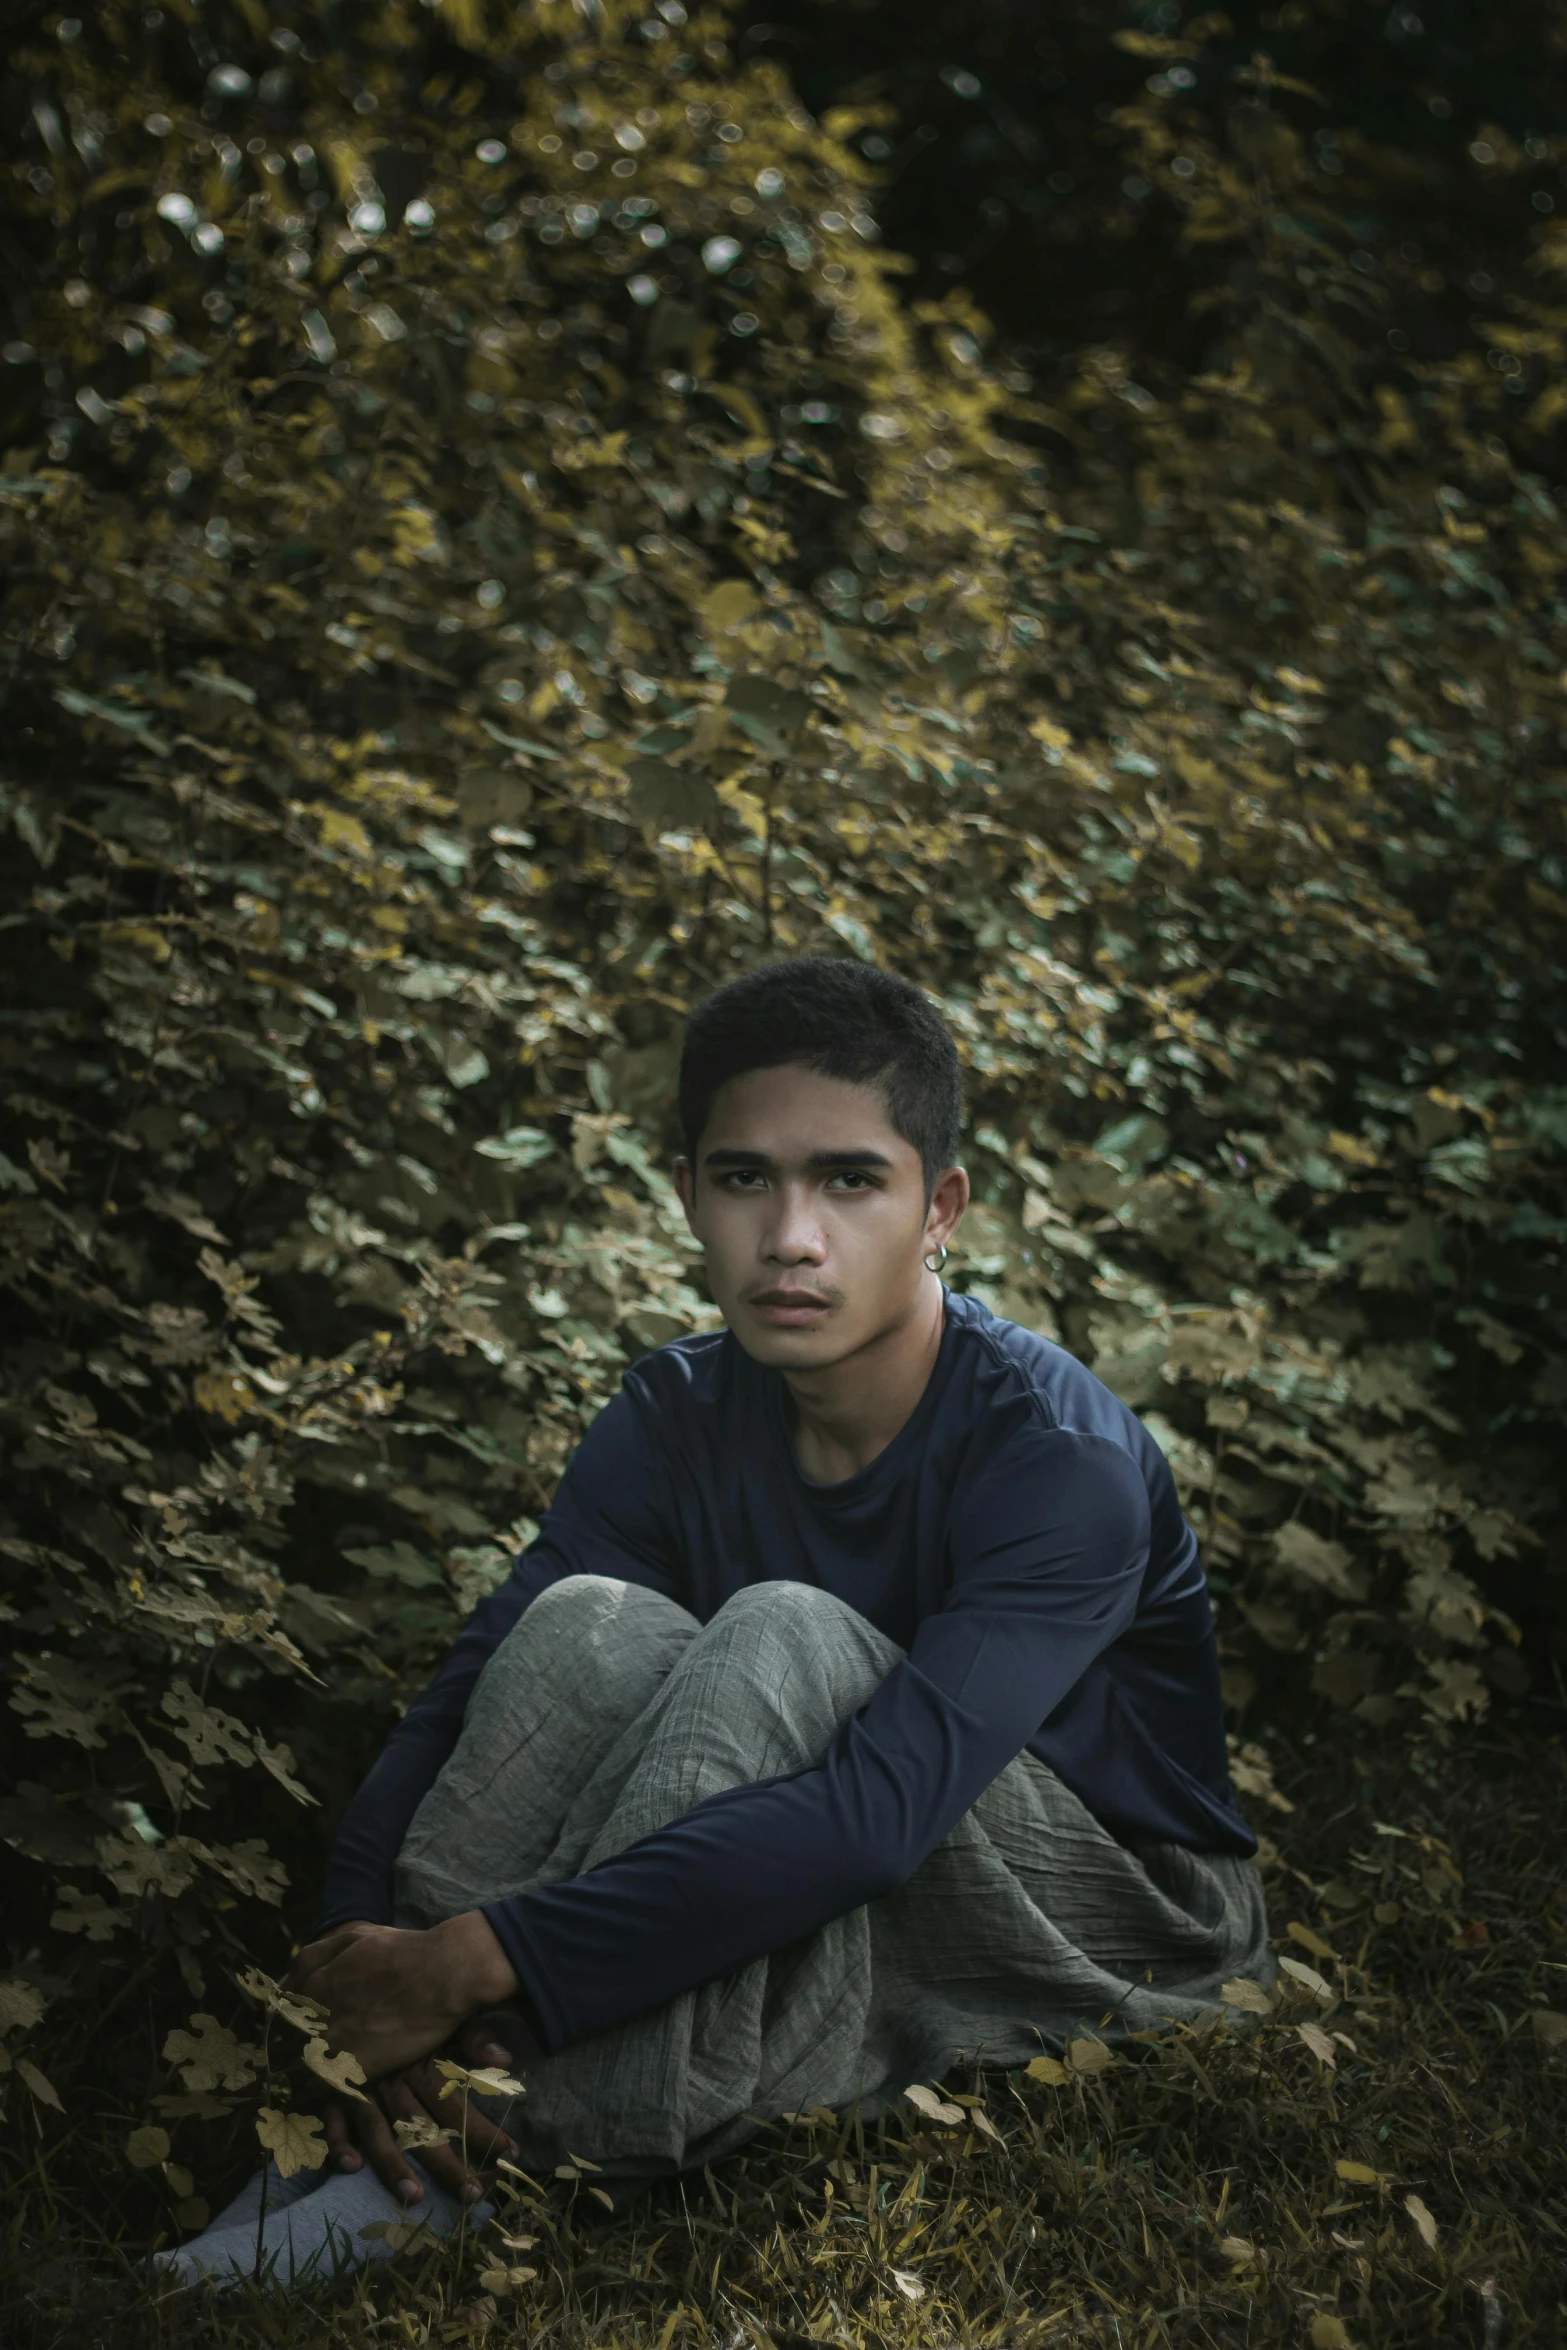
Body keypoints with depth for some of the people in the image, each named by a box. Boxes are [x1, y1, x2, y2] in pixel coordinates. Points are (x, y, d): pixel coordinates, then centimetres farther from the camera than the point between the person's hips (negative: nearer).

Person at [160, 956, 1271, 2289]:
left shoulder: (1065, 1462, -26)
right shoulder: (681, 1420, -7)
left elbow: (872, 1816, -38)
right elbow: (463, 1701, -15)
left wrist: (476, 1960, -42)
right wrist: (363, 1965, -35)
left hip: (1110, 1923, -4)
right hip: (811, 1922, 5)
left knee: (786, 1637, -32)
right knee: (590, 1623, -23)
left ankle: (489, 2164, -32)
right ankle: (394, 2121, -27)